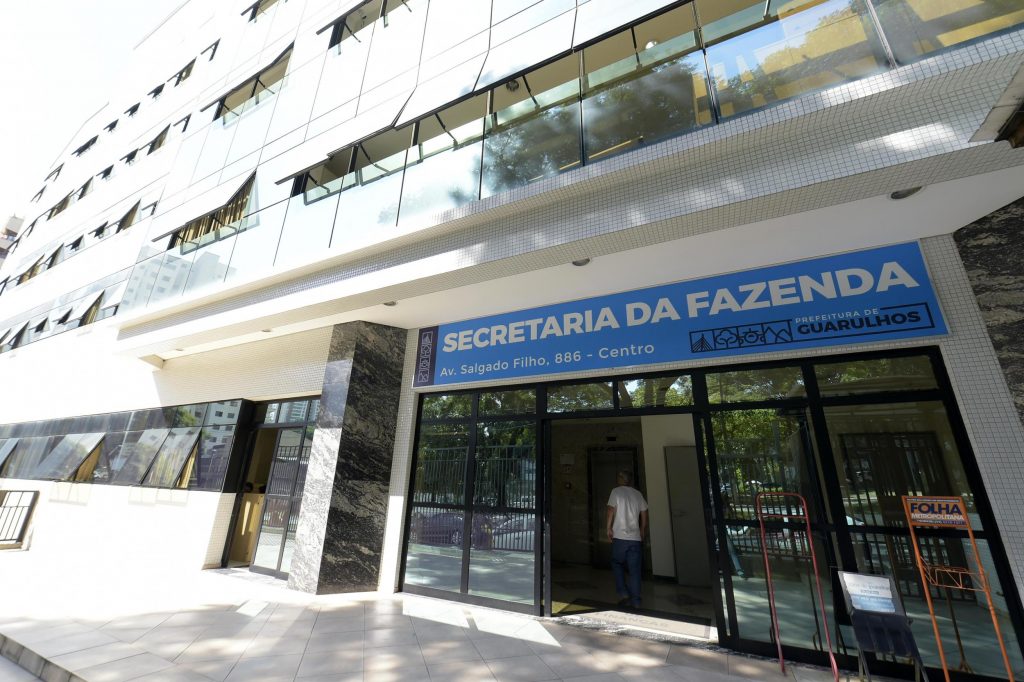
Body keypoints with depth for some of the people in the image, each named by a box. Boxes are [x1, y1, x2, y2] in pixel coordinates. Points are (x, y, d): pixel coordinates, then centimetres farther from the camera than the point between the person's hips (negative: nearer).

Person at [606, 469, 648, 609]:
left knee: (617, 565, 14)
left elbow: (611, 510, -9)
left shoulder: (616, 491, -2)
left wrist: (609, 528, -2)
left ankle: (624, 594, 6)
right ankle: (636, 601, 9)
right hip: (635, 538, 3)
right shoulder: (638, 494, 9)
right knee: (635, 570, 8)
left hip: (619, 536, -3)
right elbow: (644, 516, 11)